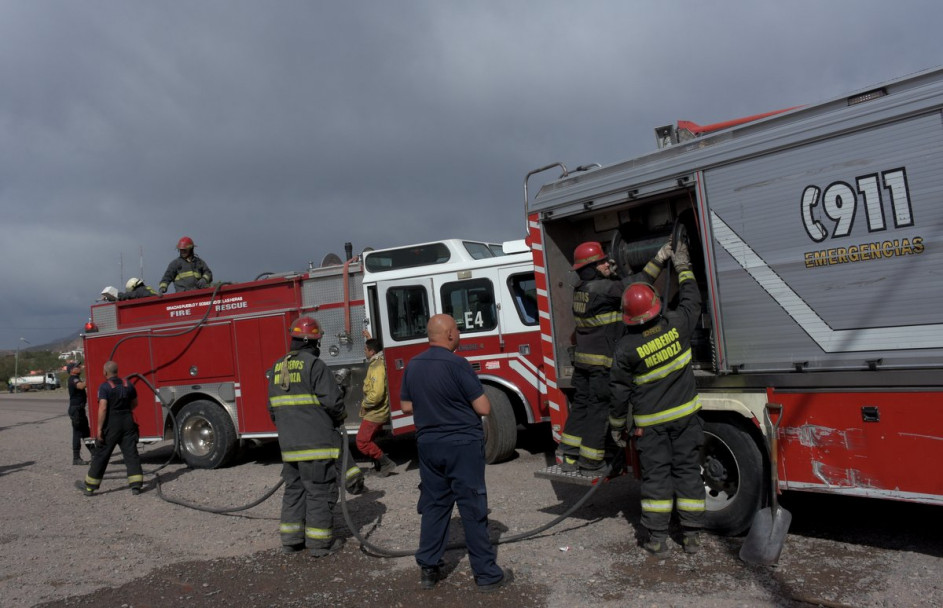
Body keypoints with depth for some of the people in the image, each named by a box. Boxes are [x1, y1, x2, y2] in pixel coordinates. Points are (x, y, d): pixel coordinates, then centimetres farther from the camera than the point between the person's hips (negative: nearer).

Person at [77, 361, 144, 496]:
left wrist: (99, 428, -14)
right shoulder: (128, 384, 5)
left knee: (101, 455, 7)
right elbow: (134, 404, 16)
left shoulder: (105, 387, -11)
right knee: (131, 453, 5)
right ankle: (136, 485, 1)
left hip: (111, 424, -4)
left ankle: (89, 487, 18)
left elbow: (102, 409, -18)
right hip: (128, 423, 4)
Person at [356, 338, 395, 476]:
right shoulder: (380, 362, 6)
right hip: (378, 412, 10)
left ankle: (386, 463, -2)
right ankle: (380, 465, 25)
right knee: (369, 441, 19)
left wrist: (365, 404, -15)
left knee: (362, 442, -6)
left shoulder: (377, 367, -24)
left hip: (374, 413, -10)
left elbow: (377, 394, -31)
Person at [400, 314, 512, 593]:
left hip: (428, 445, 6)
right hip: (462, 445, -6)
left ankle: (429, 569, 21)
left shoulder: (413, 366, 2)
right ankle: (487, 574, 12)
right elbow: (484, 408, -16)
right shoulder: (457, 365, -18)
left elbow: (406, 406, 12)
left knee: (433, 506, 15)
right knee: (473, 509, 3)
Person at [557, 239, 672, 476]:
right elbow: (634, 285, -19)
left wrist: (611, 274, 24)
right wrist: (659, 259, -15)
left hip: (582, 359, 9)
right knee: (599, 409, 0)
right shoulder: (602, 288, -17)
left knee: (580, 405, 14)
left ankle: (568, 456, 19)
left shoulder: (581, 288, 10)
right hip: (603, 361, -9)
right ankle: (591, 463, 6)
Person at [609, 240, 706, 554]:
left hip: (650, 422, -2)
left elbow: (620, 393, -8)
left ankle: (657, 536, 11)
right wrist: (683, 268, 23)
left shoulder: (626, 349, -15)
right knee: (687, 470, 9)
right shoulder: (676, 325, -12)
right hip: (685, 415, 2)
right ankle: (691, 535, 15)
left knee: (655, 473, 7)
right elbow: (691, 301, 10)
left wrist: (617, 425, 6)